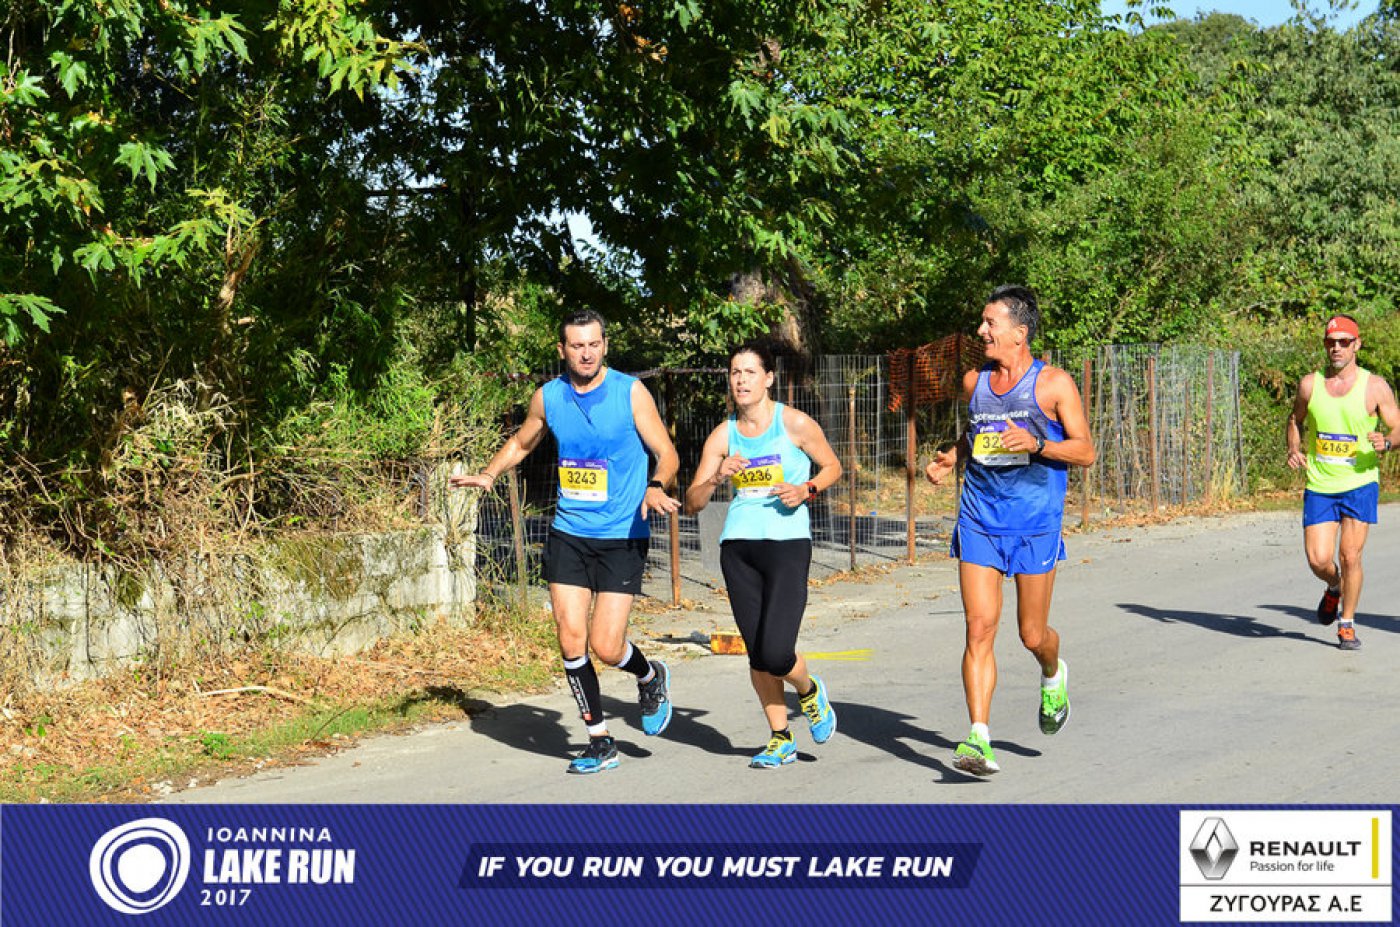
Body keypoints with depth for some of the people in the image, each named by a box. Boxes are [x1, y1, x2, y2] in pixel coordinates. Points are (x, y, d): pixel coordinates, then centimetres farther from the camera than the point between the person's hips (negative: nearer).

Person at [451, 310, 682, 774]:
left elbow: (667, 453, -5)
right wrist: (488, 474, 5)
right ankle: (600, 741, 12)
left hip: (622, 538, -3)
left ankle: (650, 677, 27)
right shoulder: (548, 397, 3)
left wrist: (656, 487, -26)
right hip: (568, 534, 4)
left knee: (606, 647, -8)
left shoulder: (630, 392, -7)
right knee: (571, 640, -3)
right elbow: (521, 443, 22)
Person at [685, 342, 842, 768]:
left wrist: (806, 489, -8)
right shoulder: (723, 435, 7)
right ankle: (781, 739, 23)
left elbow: (832, 466, 11)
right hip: (738, 544, 4)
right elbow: (692, 502, 6)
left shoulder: (794, 423, -2)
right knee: (757, 653, 6)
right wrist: (717, 477, -13)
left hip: (788, 542, -4)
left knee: (776, 654, -13)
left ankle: (810, 691, 21)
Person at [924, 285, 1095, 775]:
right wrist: (950, 458, 6)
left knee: (1032, 635, 7)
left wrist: (1036, 444, -19)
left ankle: (1053, 676, 43)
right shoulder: (974, 381, 8)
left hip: (1035, 522, -3)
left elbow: (1085, 452, -3)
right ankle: (979, 739, -11)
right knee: (979, 628, -10)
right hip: (980, 520, 3)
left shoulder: (1053, 384, -5)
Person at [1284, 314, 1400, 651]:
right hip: (1319, 487, 2)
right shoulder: (1309, 385, 1)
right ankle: (1334, 588, 33)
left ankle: (1347, 626, 13)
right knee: (1318, 560, -4)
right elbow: (1295, 420, 17)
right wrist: (1294, 449, -1)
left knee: (1350, 557, -6)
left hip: (1359, 485, -2)